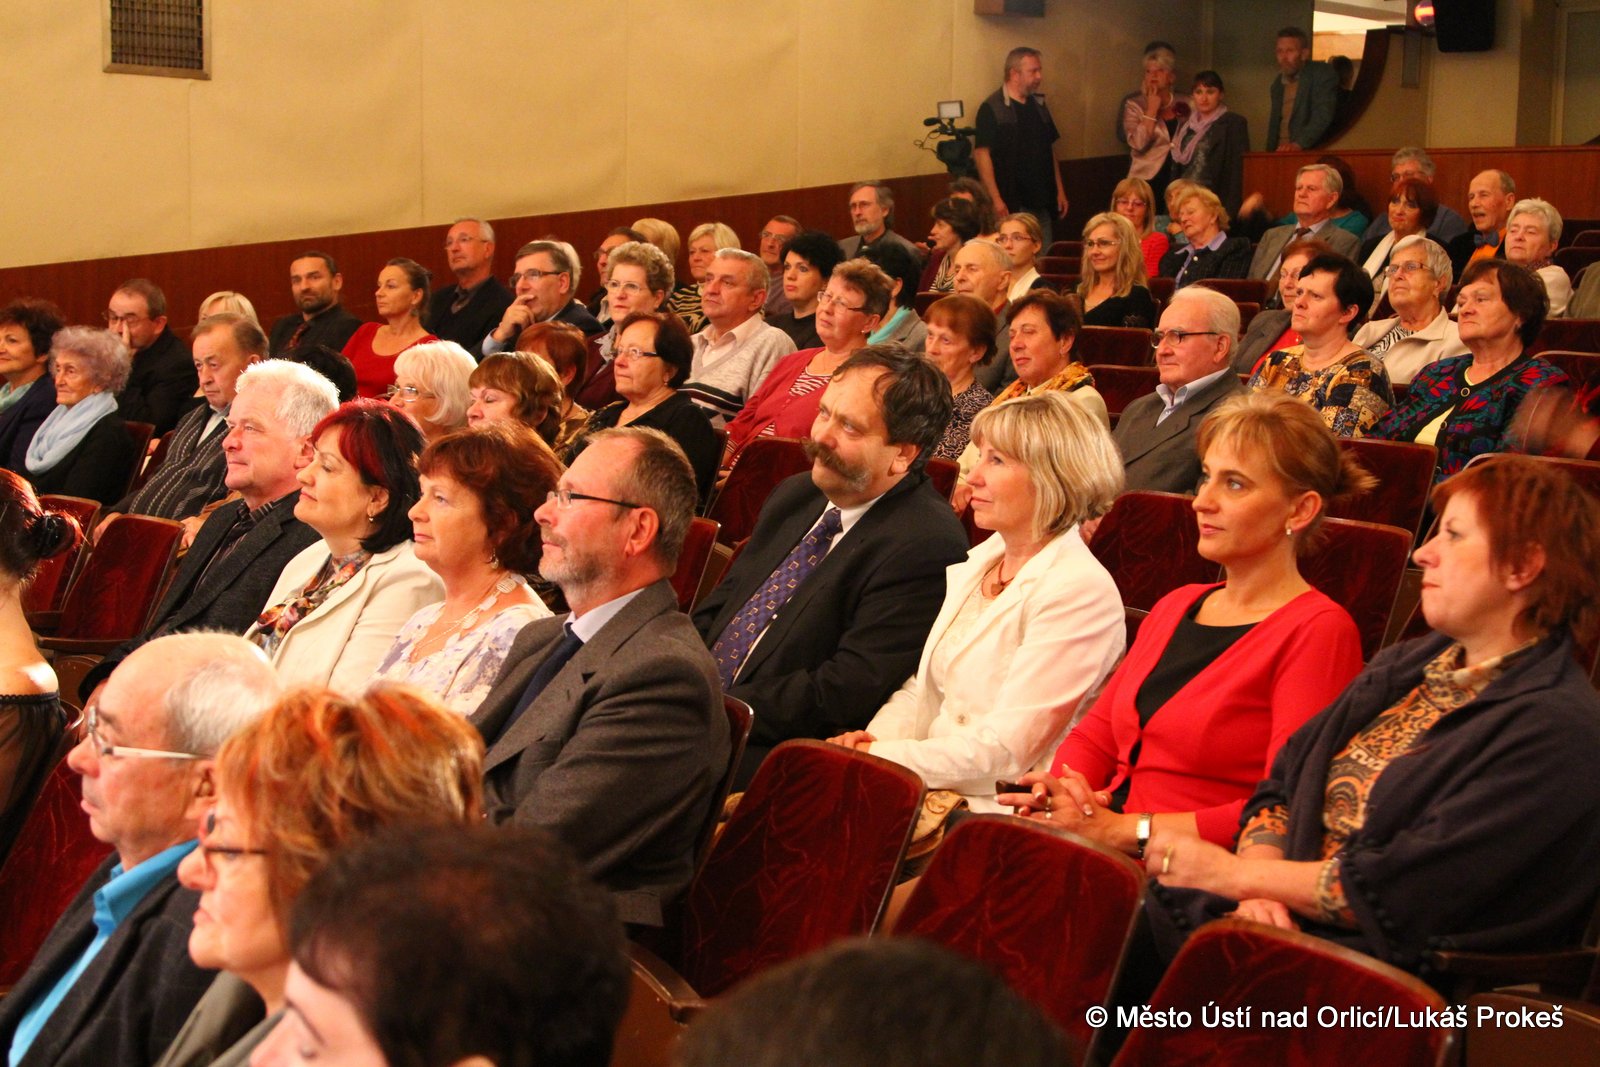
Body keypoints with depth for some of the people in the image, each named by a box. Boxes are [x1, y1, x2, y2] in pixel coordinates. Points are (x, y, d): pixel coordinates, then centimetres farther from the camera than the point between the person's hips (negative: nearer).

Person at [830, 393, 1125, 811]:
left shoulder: (1079, 591, -13)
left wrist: (882, 757, -18)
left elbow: (1007, 749, -17)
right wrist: (877, 738, -3)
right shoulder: (975, 563, 15)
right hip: (936, 787, 8)